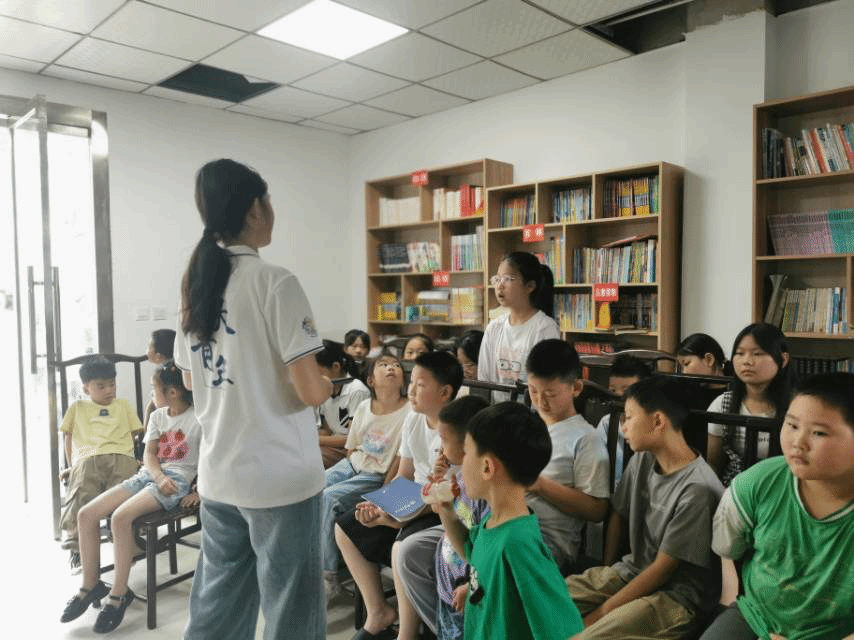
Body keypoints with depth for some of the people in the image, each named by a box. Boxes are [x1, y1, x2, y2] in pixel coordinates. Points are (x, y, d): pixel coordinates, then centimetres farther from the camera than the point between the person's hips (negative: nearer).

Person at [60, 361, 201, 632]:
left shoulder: (197, 417, -7)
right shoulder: (157, 416, 15)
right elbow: (149, 453, 7)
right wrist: (159, 477, -13)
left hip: (177, 480, -8)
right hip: (148, 476, 8)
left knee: (121, 516, -29)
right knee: (86, 514, -6)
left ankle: (119, 594, -14)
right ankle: (91, 585, 8)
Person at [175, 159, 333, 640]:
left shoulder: (196, 283, 6)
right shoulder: (275, 282, -16)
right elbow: (311, 392, -18)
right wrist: (327, 384, 4)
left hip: (217, 476, 7)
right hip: (281, 478, -7)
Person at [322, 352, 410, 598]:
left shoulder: (409, 412, -14)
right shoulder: (364, 407, 4)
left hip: (377, 476, -6)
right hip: (352, 465, 6)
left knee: (329, 498, -23)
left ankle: (328, 577, -12)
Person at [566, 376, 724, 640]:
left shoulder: (697, 489, -22)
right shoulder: (641, 461, 0)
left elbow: (662, 570, -18)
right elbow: (618, 516, 13)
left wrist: (602, 611, -14)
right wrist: (604, 574, 10)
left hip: (674, 596, -7)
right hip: (630, 572, 7)